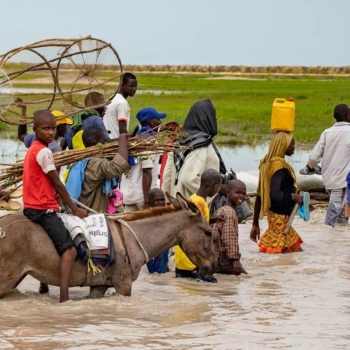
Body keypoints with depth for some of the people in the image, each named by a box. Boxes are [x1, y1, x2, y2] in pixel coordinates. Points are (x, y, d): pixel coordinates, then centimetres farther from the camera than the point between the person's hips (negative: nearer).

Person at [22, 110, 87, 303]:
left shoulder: (33, 150, 16)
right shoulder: (44, 152, -13)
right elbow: (57, 184, -11)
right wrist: (75, 209, -3)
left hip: (32, 207, 10)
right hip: (43, 209, -10)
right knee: (69, 250, -20)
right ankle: (64, 298, -33)